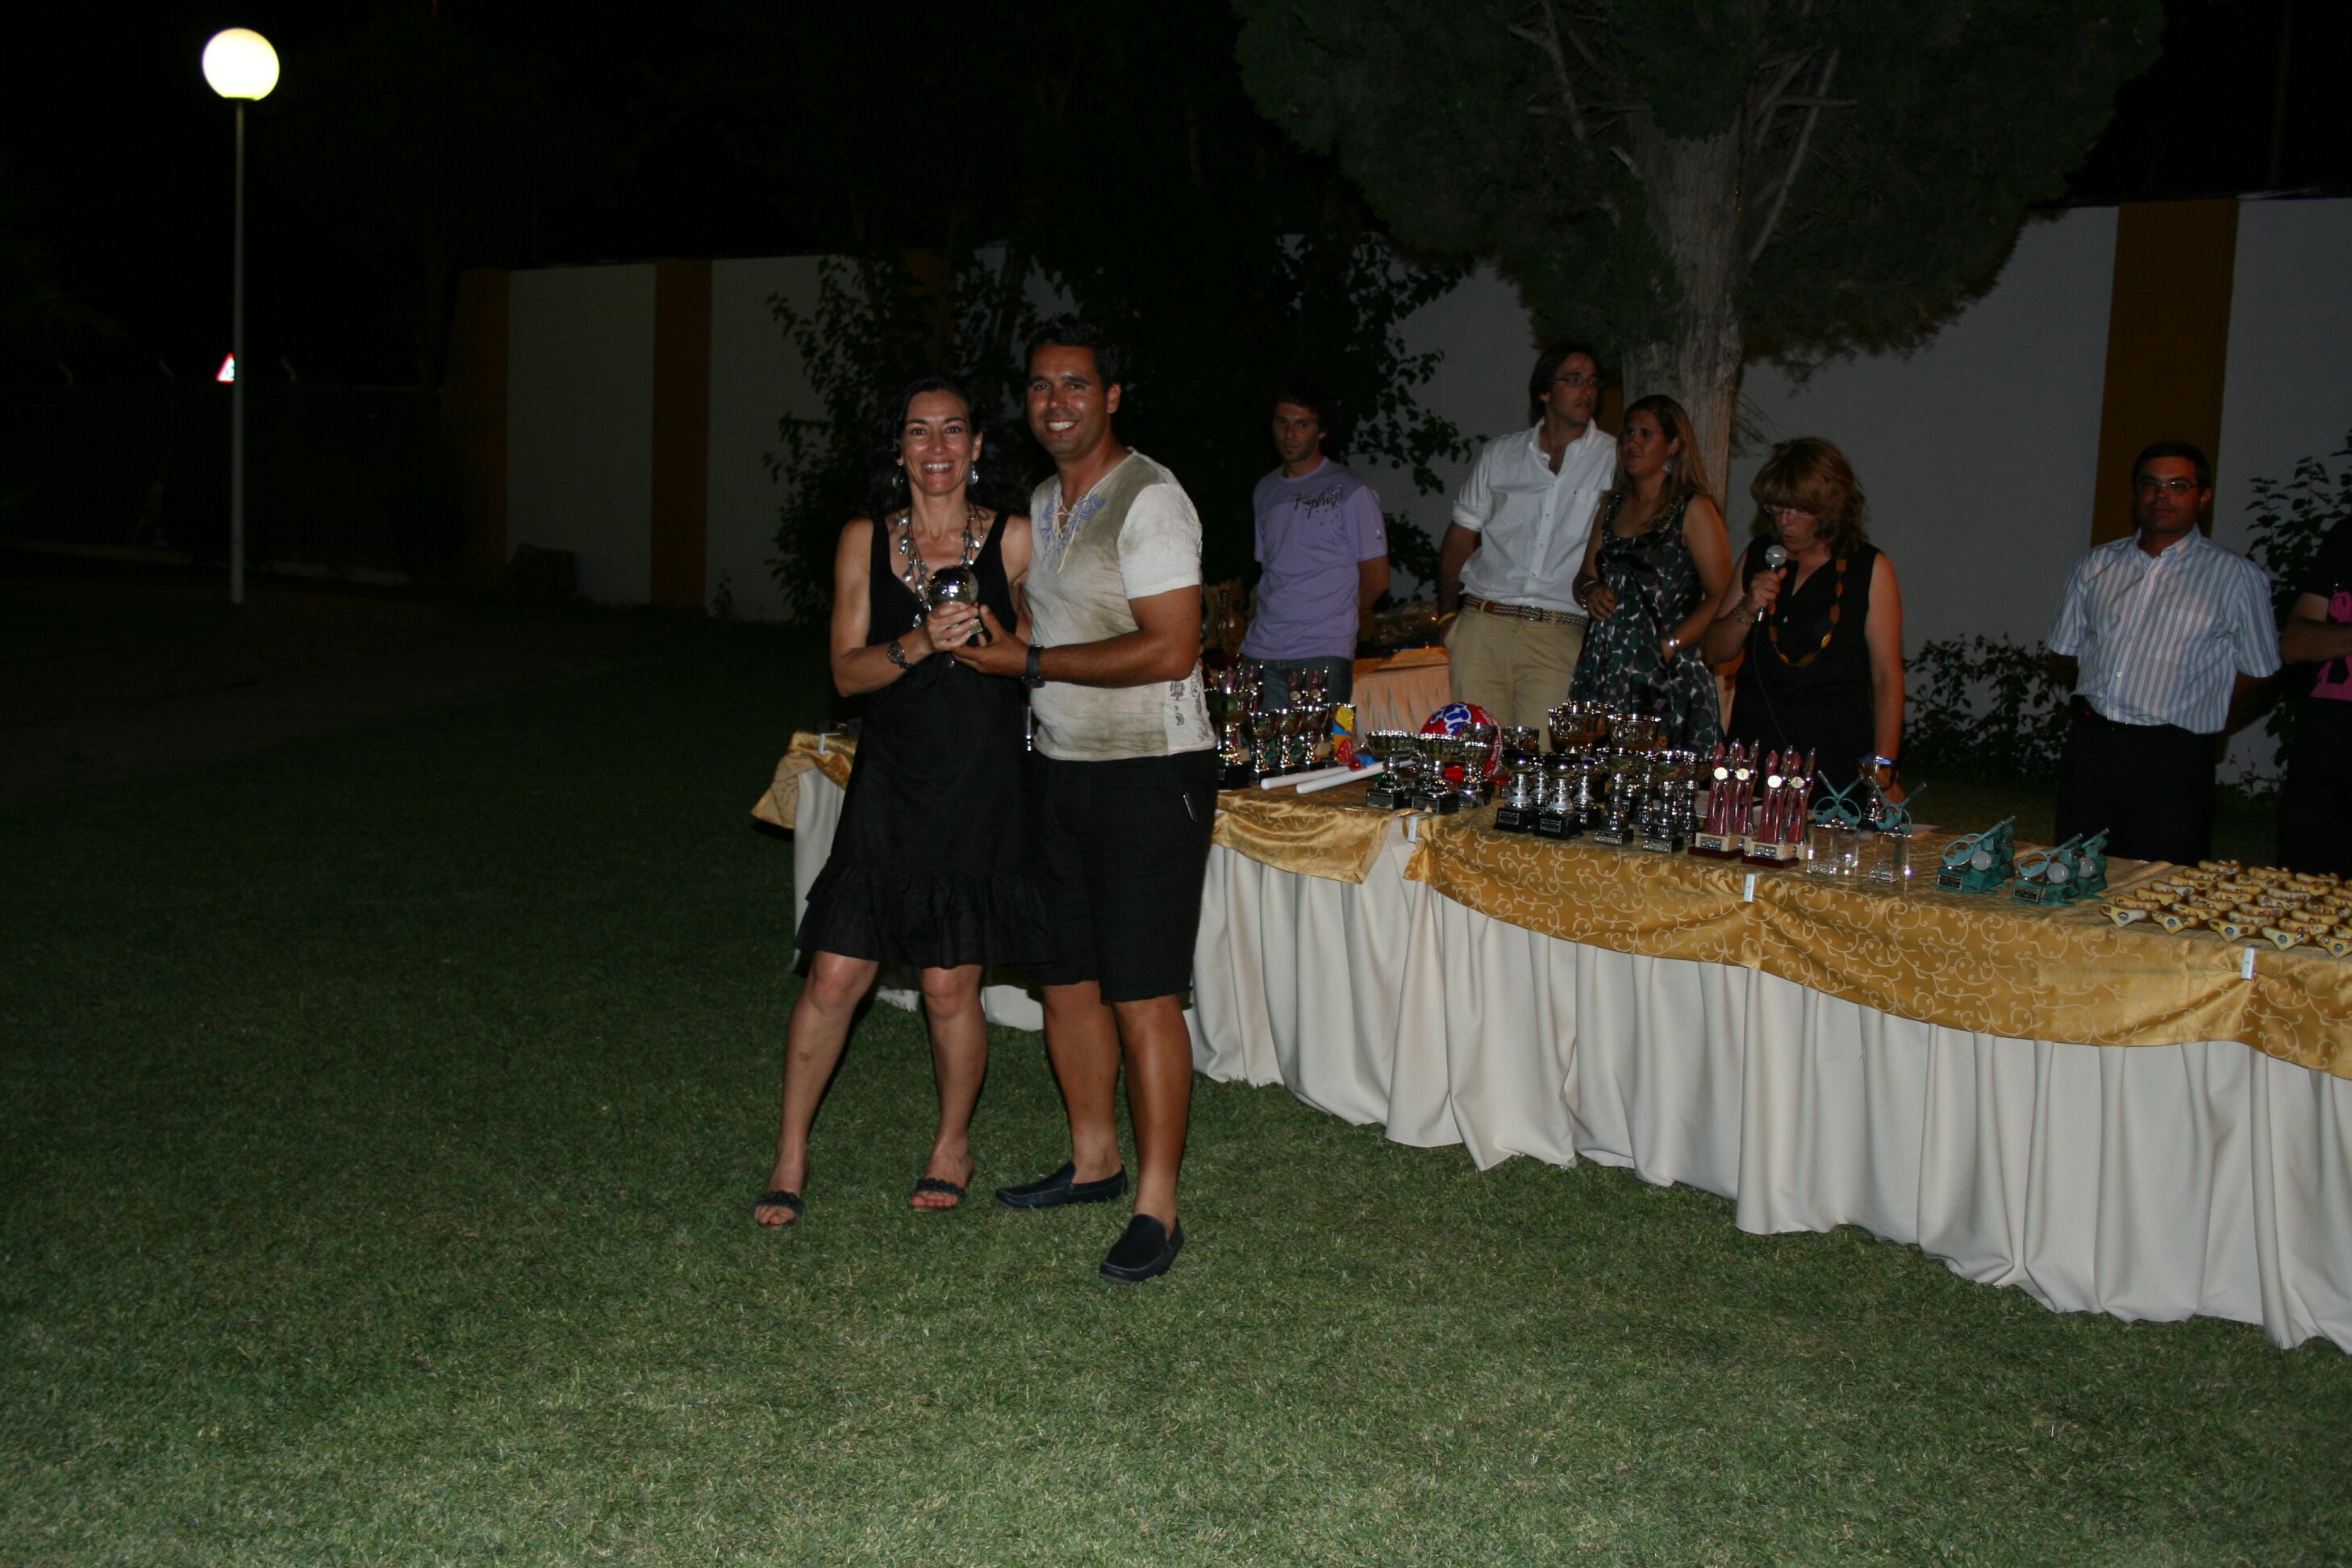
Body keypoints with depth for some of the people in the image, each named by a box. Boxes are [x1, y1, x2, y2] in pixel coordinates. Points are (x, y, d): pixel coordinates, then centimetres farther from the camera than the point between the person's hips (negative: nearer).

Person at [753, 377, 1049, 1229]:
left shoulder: (1015, 539, -1)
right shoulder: (865, 541, 4)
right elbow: (847, 672, -2)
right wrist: (918, 645, -19)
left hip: (981, 786, -1)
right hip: (889, 783, 2)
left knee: (950, 989, 4)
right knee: (834, 977, 1)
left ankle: (952, 1145, 28)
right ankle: (791, 1154, 18)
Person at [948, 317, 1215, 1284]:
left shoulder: (1149, 500, -14)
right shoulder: (1041, 505, 14)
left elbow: (1169, 650, -22)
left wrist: (1030, 662, -17)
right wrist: (997, 638, 8)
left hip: (1149, 774, -8)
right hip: (1058, 768, 9)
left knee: (1142, 996, -6)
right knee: (1065, 978, 14)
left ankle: (1157, 1206, 3)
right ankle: (1094, 1159, 31)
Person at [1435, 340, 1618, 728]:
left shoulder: (1616, 461, 7)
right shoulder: (1500, 455, 14)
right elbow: (1460, 537, 18)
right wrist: (1447, 614, 10)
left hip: (1558, 636, -2)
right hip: (1483, 625, 2)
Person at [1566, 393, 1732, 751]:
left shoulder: (1694, 510, -3)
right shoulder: (1613, 506, 17)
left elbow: (1721, 598, -9)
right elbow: (1585, 576, 23)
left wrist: (1669, 646, -16)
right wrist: (1590, 591, 0)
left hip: (1667, 681, -5)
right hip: (1604, 672, 6)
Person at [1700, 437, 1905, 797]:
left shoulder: (1871, 569, 0)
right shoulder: (1758, 557, 11)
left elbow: (1887, 678, -3)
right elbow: (1715, 653, 13)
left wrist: (1882, 770, -9)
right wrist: (1748, 609, -6)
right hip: (1752, 750, 3)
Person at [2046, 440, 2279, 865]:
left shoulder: (2237, 577, -1)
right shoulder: (2097, 565, 11)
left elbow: (2257, 671, 4)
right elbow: (2066, 650, 19)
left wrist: (2200, 716, 6)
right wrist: (2102, 703, 10)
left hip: (2173, 760, -4)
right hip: (2089, 746, 4)